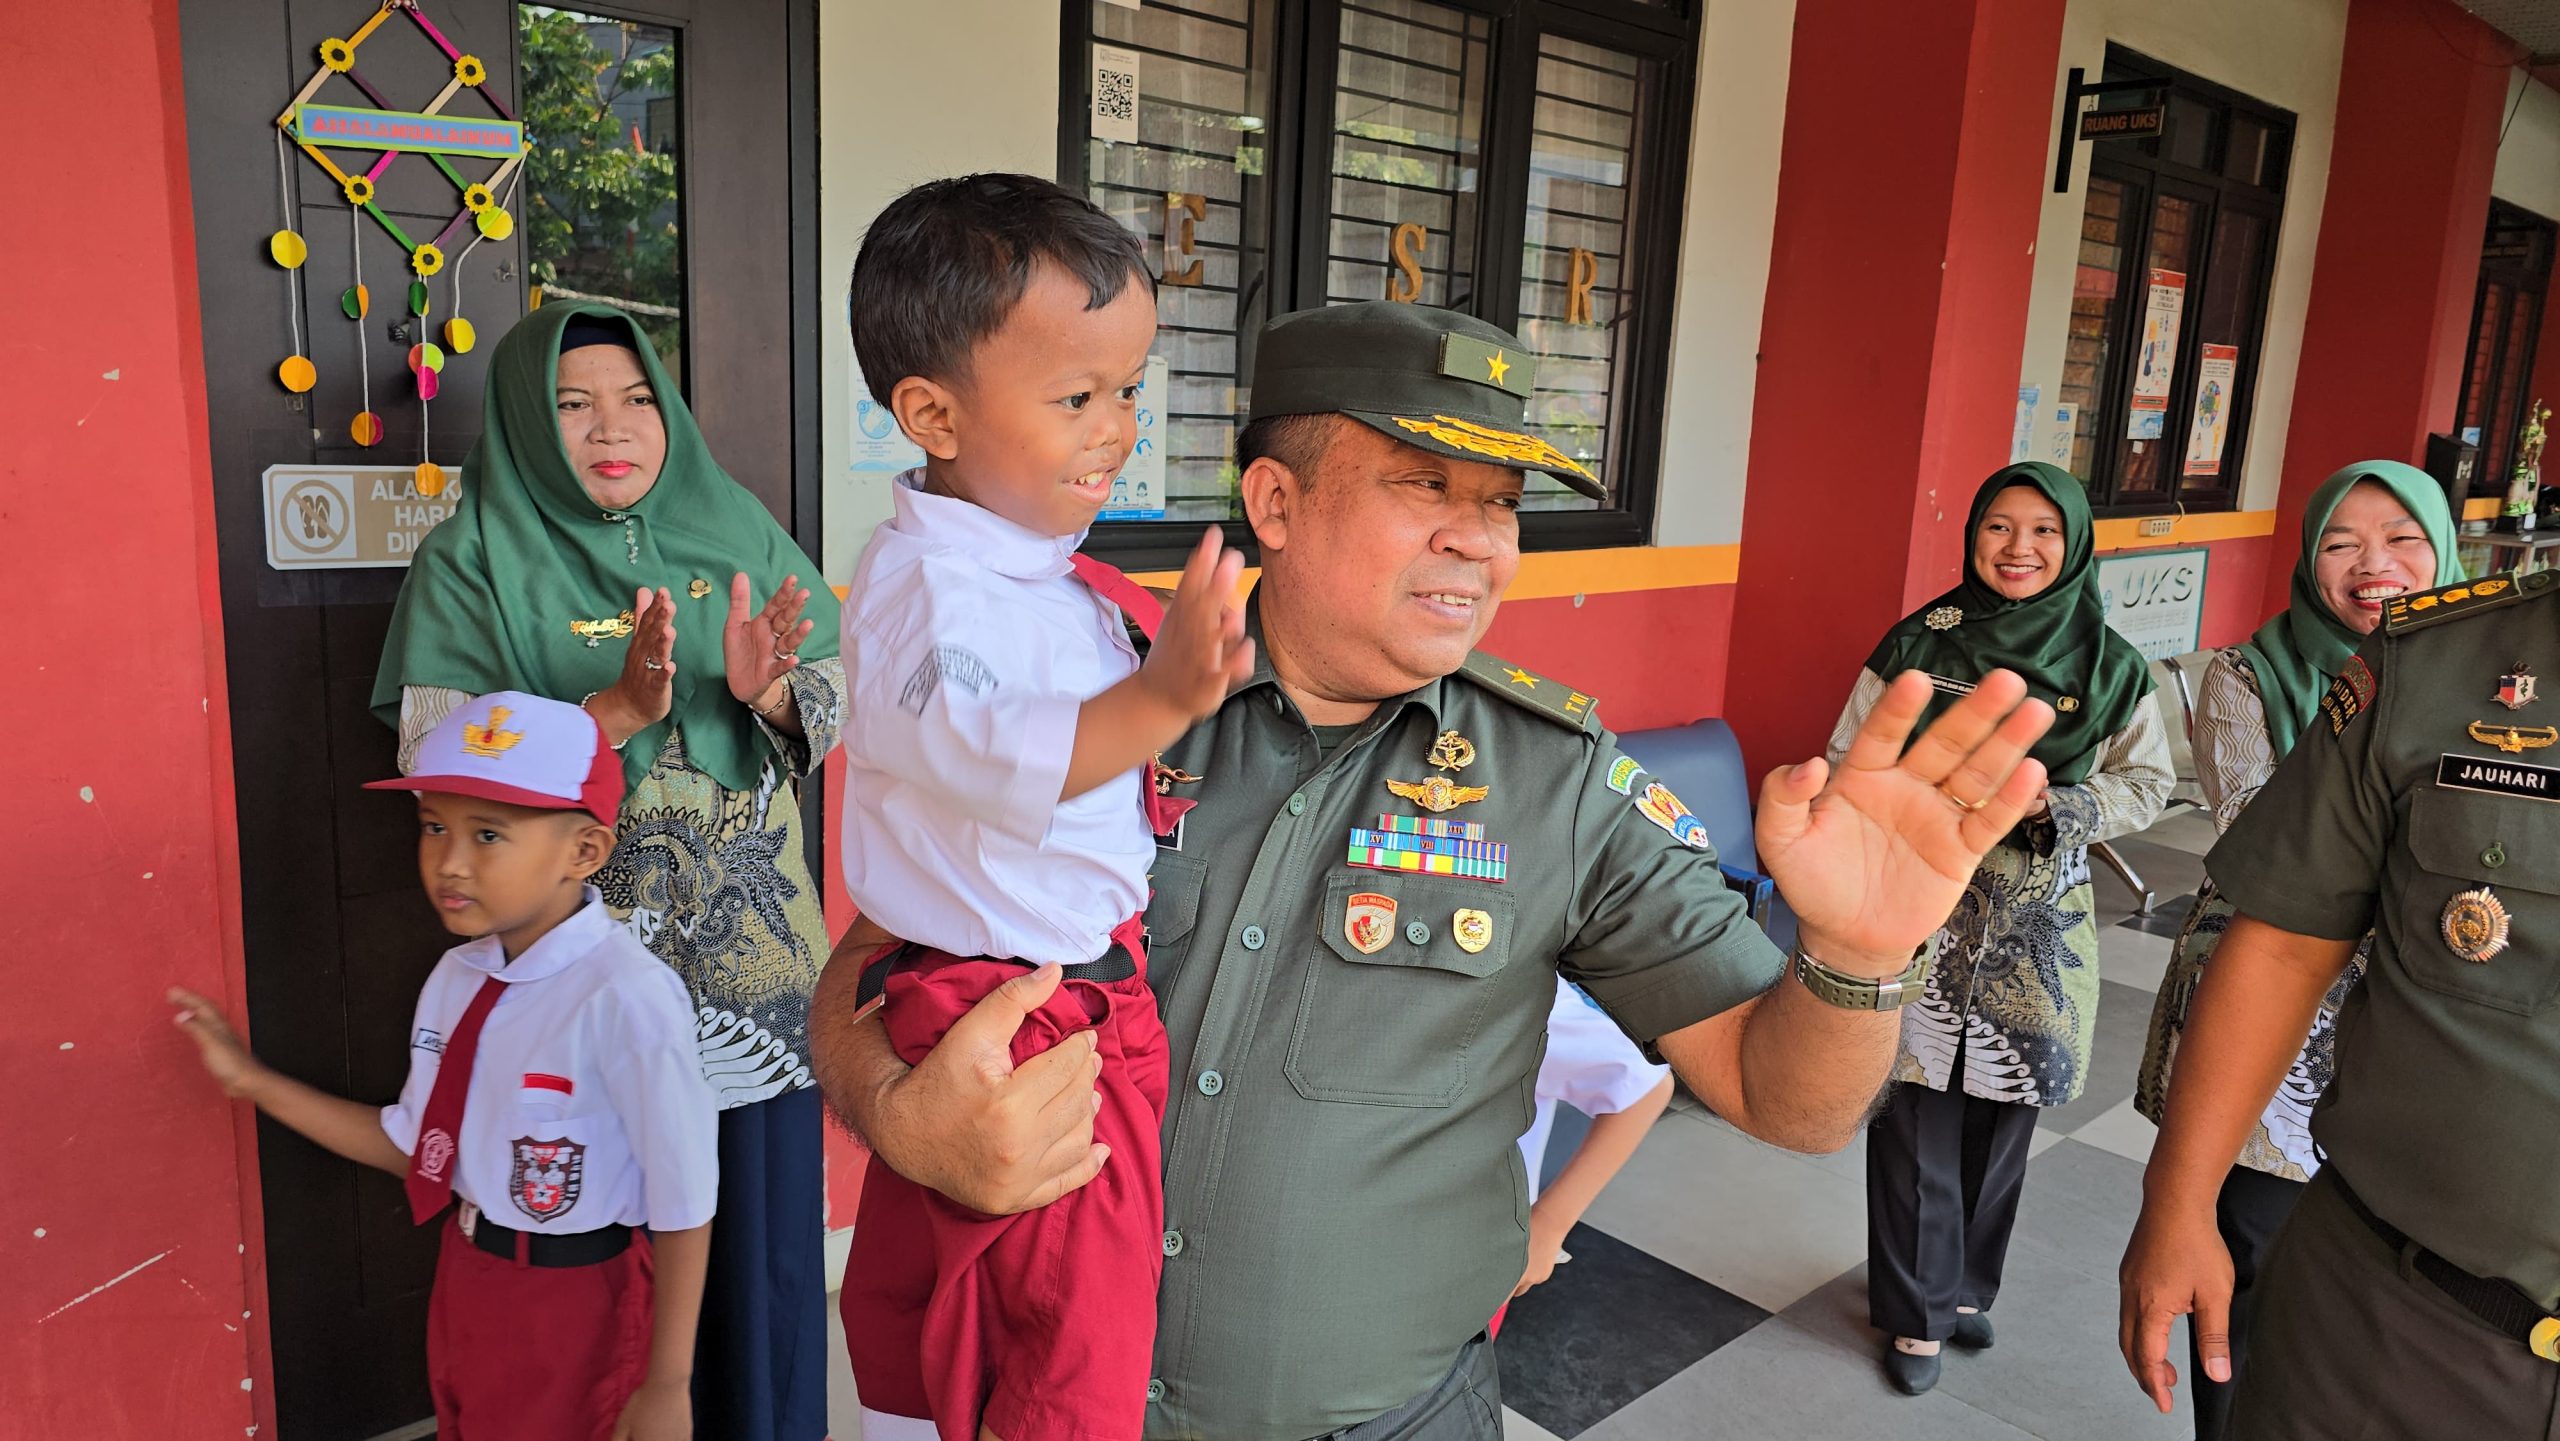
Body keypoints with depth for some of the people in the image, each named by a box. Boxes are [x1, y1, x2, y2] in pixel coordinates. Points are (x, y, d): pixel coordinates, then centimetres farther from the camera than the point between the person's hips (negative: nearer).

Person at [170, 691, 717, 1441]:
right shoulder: (457, 976, -3)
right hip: (465, 1283, 8)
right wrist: (255, 1082, 9)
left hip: (578, 1305, -7)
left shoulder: (624, 1000, -29)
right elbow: (415, 1146, 9)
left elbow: (683, 1202, -23)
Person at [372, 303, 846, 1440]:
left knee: (761, 1212, 11)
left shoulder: (734, 530, 7)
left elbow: (838, 696, 5)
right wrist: (616, 710, -25)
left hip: (754, 950, 3)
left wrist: (768, 689, -17)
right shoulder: (473, 564, -2)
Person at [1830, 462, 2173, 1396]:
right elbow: (1850, 761, 3)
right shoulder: (1917, 644, -3)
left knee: (2001, 1118, 12)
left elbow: (2148, 782, 7)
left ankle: (1966, 1285, 35)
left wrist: (2057, 807, -11)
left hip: (2037, 929, 2)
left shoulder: (2109, 666, 0)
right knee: (1918, 1118, 2)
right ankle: (1919, 1310, 22)